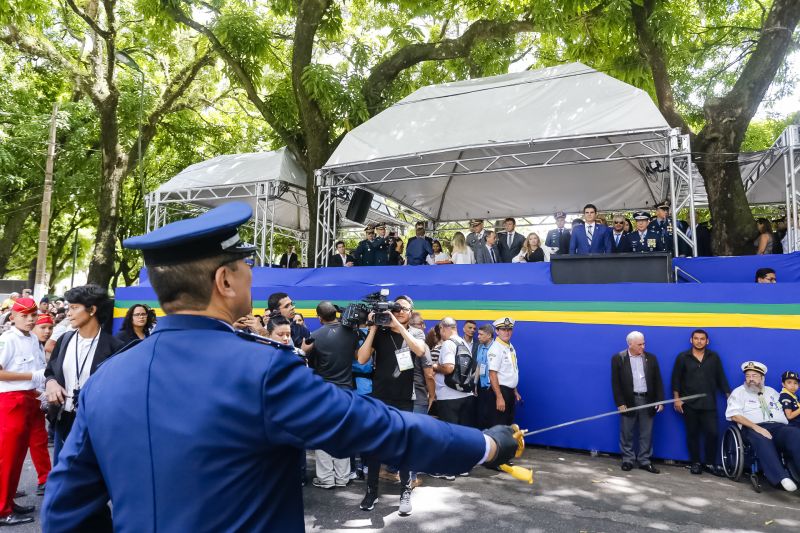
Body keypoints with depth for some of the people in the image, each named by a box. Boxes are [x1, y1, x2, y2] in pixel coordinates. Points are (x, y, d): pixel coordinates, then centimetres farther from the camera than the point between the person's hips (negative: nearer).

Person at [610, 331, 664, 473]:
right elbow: (615, 383, -5)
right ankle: (628, 460, 19)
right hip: (629, 401, -2)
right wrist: (620, 403, -10)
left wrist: (660, 400, 1)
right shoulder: (618, 358, -5)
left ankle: (644, 461, 20)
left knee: (646, 434, 9)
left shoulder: (651, 358, 4)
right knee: (627, 434, 7)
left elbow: (657, 381, 7)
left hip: (647, 400, 2)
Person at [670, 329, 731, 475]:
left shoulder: (714, 357, 5)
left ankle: (711, 463, 14)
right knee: (692, 434, 7)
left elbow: (721, 378, 8)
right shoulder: (682, 357, 1)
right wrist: (676, 398, -5)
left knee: (713, 433, -3)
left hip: (709, 403, 1)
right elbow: (676, 379, 1)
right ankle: (696, 463, 20)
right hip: (689, 404, -1)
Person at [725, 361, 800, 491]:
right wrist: (756, 427, -13)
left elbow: (785, 411, 22)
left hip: (779, 427, 4)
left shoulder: (771, 391, 28)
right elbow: (734, 415, -1)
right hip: (754, 428, -3)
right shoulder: (739, 392, 13)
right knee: (763, 440, -38)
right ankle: (782, 478, -48)